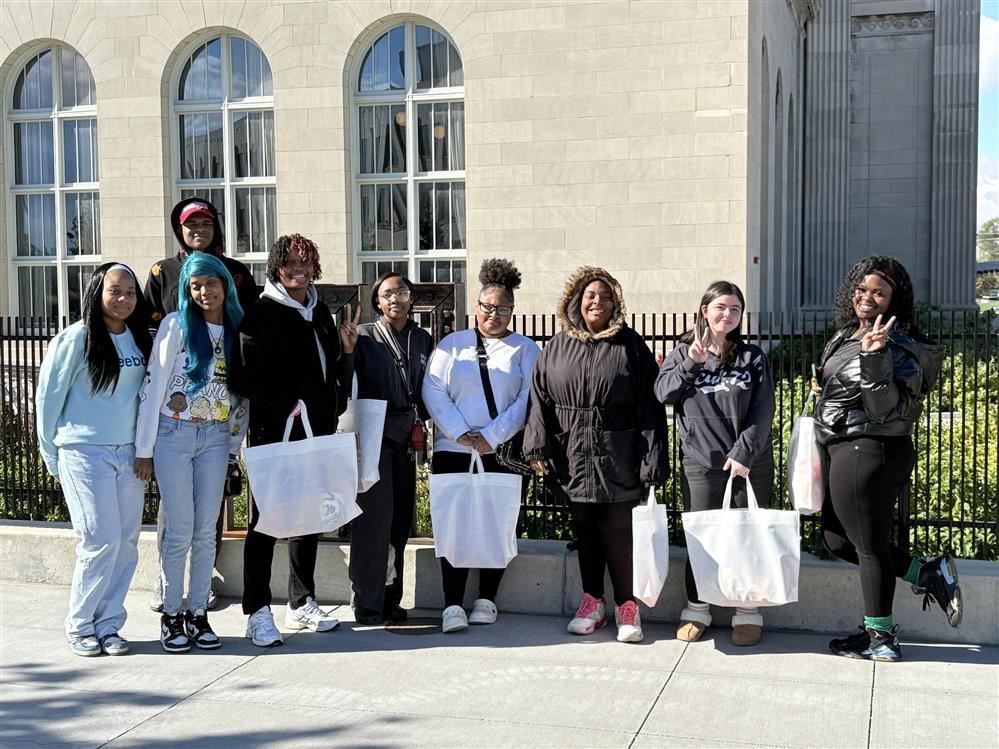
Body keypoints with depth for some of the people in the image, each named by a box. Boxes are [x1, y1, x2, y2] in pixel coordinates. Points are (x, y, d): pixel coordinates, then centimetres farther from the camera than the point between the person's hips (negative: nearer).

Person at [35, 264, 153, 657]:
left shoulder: (138, 339, 10)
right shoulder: (75, 338, -6)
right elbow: (48, 398, -2)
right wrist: (53, 458, 1)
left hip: (129, 454, 5)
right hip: (84, 454, -5)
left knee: (126, 542, 4)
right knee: (102, 540, -8)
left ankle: (108, 624, 15)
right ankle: (80, 625, 9)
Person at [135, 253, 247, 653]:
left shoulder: (238, 329, 7)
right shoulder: (176, 325, -4)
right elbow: (154, 386, -5)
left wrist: (234, 445, 7)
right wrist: (144, 448, -7)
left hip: (216, 439, 3)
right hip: (174, 435, -3)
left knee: (206, 531, 6)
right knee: (179, 531, -2)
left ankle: (198, 614, 15)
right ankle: (171, 615, 11)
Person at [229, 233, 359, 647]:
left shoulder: (320, 313, 15)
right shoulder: (261, 315, -6)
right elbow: (243, 379, -12)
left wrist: (346, 350, 4)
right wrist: (287, 405, -16)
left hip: (316, 433, 7)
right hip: (273, 433, -7)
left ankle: (302, 605, 23)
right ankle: (258, 613, 3)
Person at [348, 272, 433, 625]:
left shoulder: (422, 340, 13)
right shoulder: (365, 337, -1)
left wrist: (421, 423, 11)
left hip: (405, 437, 5)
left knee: (400, 518, 7)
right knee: (375, 517, -8)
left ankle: (390, 601, 17)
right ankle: (367, 604, -1)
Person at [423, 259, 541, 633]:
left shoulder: (525, 349, 8)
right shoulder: (452, 344, 12)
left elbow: (527, 401, -2)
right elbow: (433, 391, 1)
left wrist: (491, 437, -12)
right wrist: (461, 433, -11)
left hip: (506, 453, 0)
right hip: (453, 451, 1)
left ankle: (486, 599, 14)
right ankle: (452, 605, 0)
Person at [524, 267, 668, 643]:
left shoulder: (630, 346, -1)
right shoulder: (558, 347, 7)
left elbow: (649, 405, -5)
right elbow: (540, 397, 8)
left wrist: (651, 460, -10)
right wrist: (538, 445, -2)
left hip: (618, 458, -3)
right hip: (573, 455, 3)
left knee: (618, 530, -2)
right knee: (584, 529, 11)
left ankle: (627, 605, 9)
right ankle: (593, 602, 22)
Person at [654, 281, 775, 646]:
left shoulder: (753, 358, 4)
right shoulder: (682, 353, 8)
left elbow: (763, 412, -3)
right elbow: (663, 394, -4)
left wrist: (744, 452, -14)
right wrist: (692, 363, -16)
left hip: (749, 463, 0)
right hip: (700, 463, 0)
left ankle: (748, 613, 16)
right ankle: (696, 610, 19)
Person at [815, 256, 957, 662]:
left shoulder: (896, 346, -15)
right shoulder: (846, 335, 12)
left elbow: (887, 409, -26)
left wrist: (874, 357, -34)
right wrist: (823, 389, 13)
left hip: (867, 453, -10)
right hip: (841, 449, 10)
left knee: (868, 544, 3)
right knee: (838, 540, 18)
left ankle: (880, 638, 19)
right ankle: (928, 573, 26)